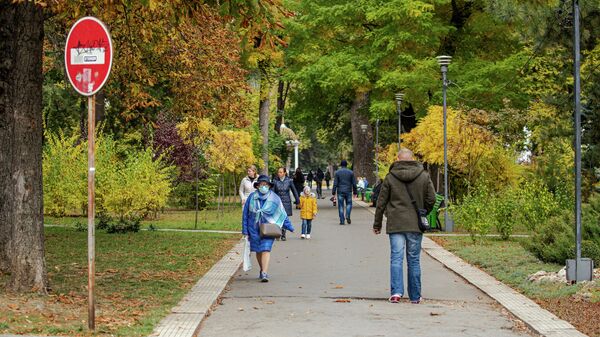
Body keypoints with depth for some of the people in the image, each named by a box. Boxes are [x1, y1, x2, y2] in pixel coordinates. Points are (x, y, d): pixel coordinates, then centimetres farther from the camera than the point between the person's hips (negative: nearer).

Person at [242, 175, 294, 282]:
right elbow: (245, 214, 6)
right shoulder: (252, 197, 1)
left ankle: (264, 273, -19)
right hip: (254, 228, 2)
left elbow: (282, 214, 5)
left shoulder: (274, 198, -1)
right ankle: (262, 270, 30)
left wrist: (289, 227, 5)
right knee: (258, 250, 11)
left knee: (266, 249, -14)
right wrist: (245, 230, 5)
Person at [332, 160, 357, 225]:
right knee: (349, 204, 15)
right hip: (348, 191, 1)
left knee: (341, 206, 3)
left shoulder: (337, 172, -1)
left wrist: (334, 192, 0)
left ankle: (342, 221, 0)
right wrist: (355, 192, 12)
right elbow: (354, 183, 4)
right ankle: (348, 216, -7)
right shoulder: (351, 172, 2)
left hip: (340, 192, -1)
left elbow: (335, 183, -4)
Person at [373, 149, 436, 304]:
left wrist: (377, 224, 13)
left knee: (396, 258, 0)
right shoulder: (424, 176, 2)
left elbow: (381, 203, 4)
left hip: (395, 224, -1)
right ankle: (415, 296, 12)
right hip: (415, 225, 1)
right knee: (414, 260, 8)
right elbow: (431, 199, 0)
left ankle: (396, 291, -15)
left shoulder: (390, 177, 0)